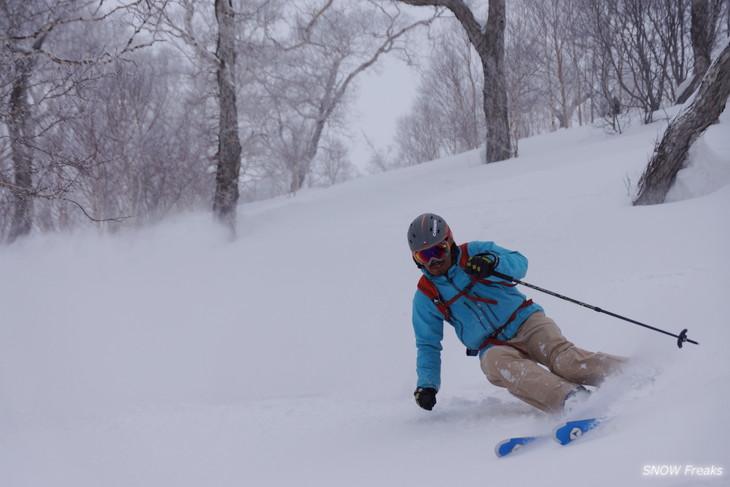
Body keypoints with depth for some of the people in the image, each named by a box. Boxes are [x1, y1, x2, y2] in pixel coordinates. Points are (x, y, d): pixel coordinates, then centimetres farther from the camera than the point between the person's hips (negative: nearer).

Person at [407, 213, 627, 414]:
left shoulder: (474, 252, 6)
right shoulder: (425, 297, 10)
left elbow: (519, 263, -5)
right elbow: (428, 344, 18)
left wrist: (493, 263, -26)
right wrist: (426, 385, 4)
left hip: (525, 321, 0)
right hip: (493, 346, 0)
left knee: (562, 357, -29)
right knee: (496, 363, -36)